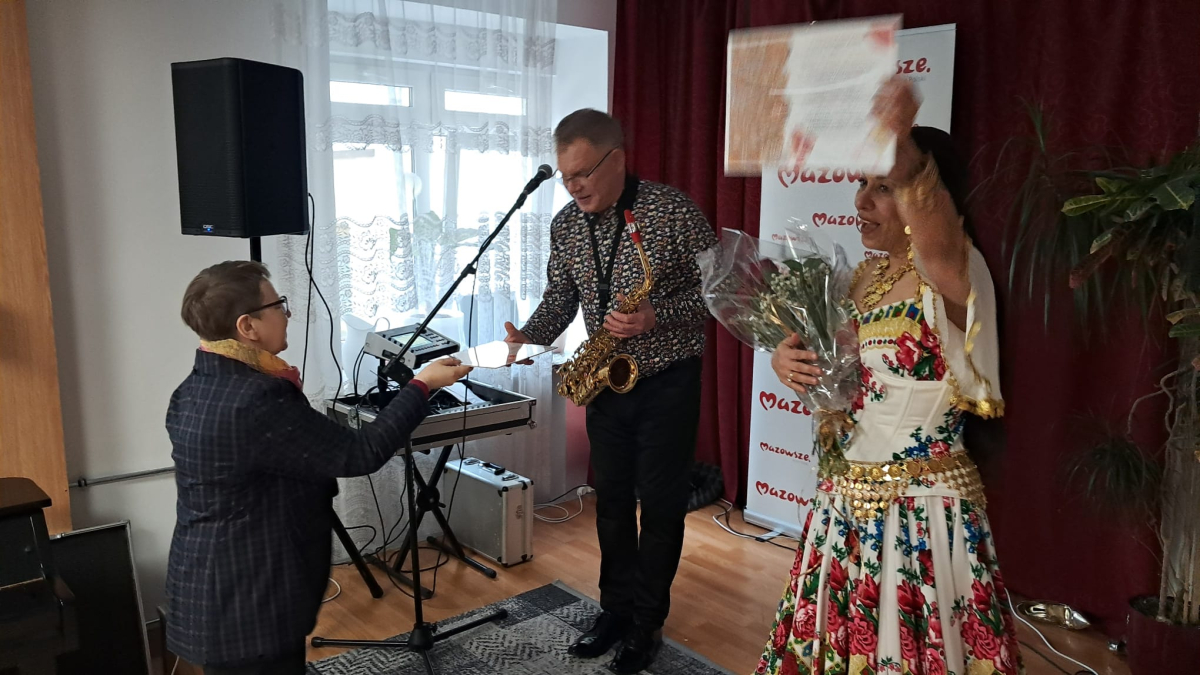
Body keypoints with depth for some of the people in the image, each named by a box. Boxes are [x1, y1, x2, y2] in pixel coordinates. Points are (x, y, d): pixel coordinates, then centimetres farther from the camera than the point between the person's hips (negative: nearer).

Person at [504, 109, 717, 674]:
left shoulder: (673, 210, -15)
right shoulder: (565, 224, 1)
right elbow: (560, 298, 8)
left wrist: (656, 317, -26)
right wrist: (529, 337, -10)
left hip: (668, 382, -5)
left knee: (660, 504, 4)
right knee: (611, 501, 13)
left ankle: (647, 624, 20)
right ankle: (616, 609, 30)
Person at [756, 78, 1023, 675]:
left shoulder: (950, 278, -17)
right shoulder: (866, 275, 5)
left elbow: (937, 240, -42)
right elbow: (827, 356, 17)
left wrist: (902, 151, -59)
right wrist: (786, 358, -7)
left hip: (922, 510, -7)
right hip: (845, 500, 7)